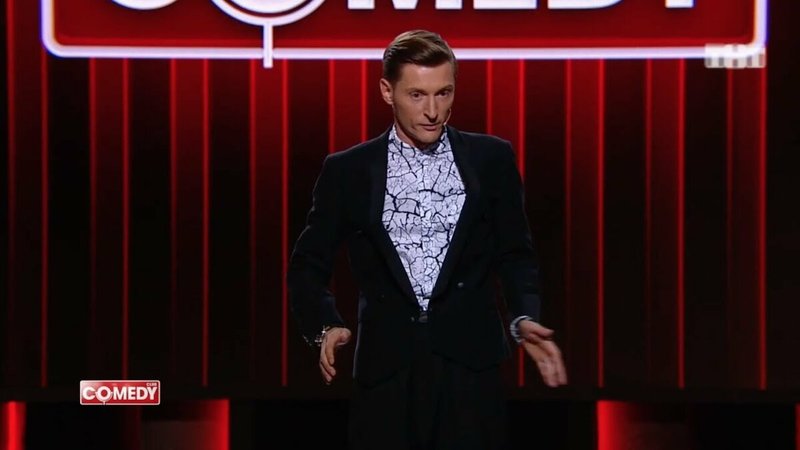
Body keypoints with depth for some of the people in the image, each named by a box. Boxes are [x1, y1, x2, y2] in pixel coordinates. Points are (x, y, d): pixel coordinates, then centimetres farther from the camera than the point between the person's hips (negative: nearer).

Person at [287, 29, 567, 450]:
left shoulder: (491, 159, 6)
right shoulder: (348, 170, 4)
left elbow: (515, 254, 11)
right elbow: (308, 263, 8)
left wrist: (524, 318, -7)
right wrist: (326, 325, -11)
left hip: (470, 367, 0)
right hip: (385, 372, 0)